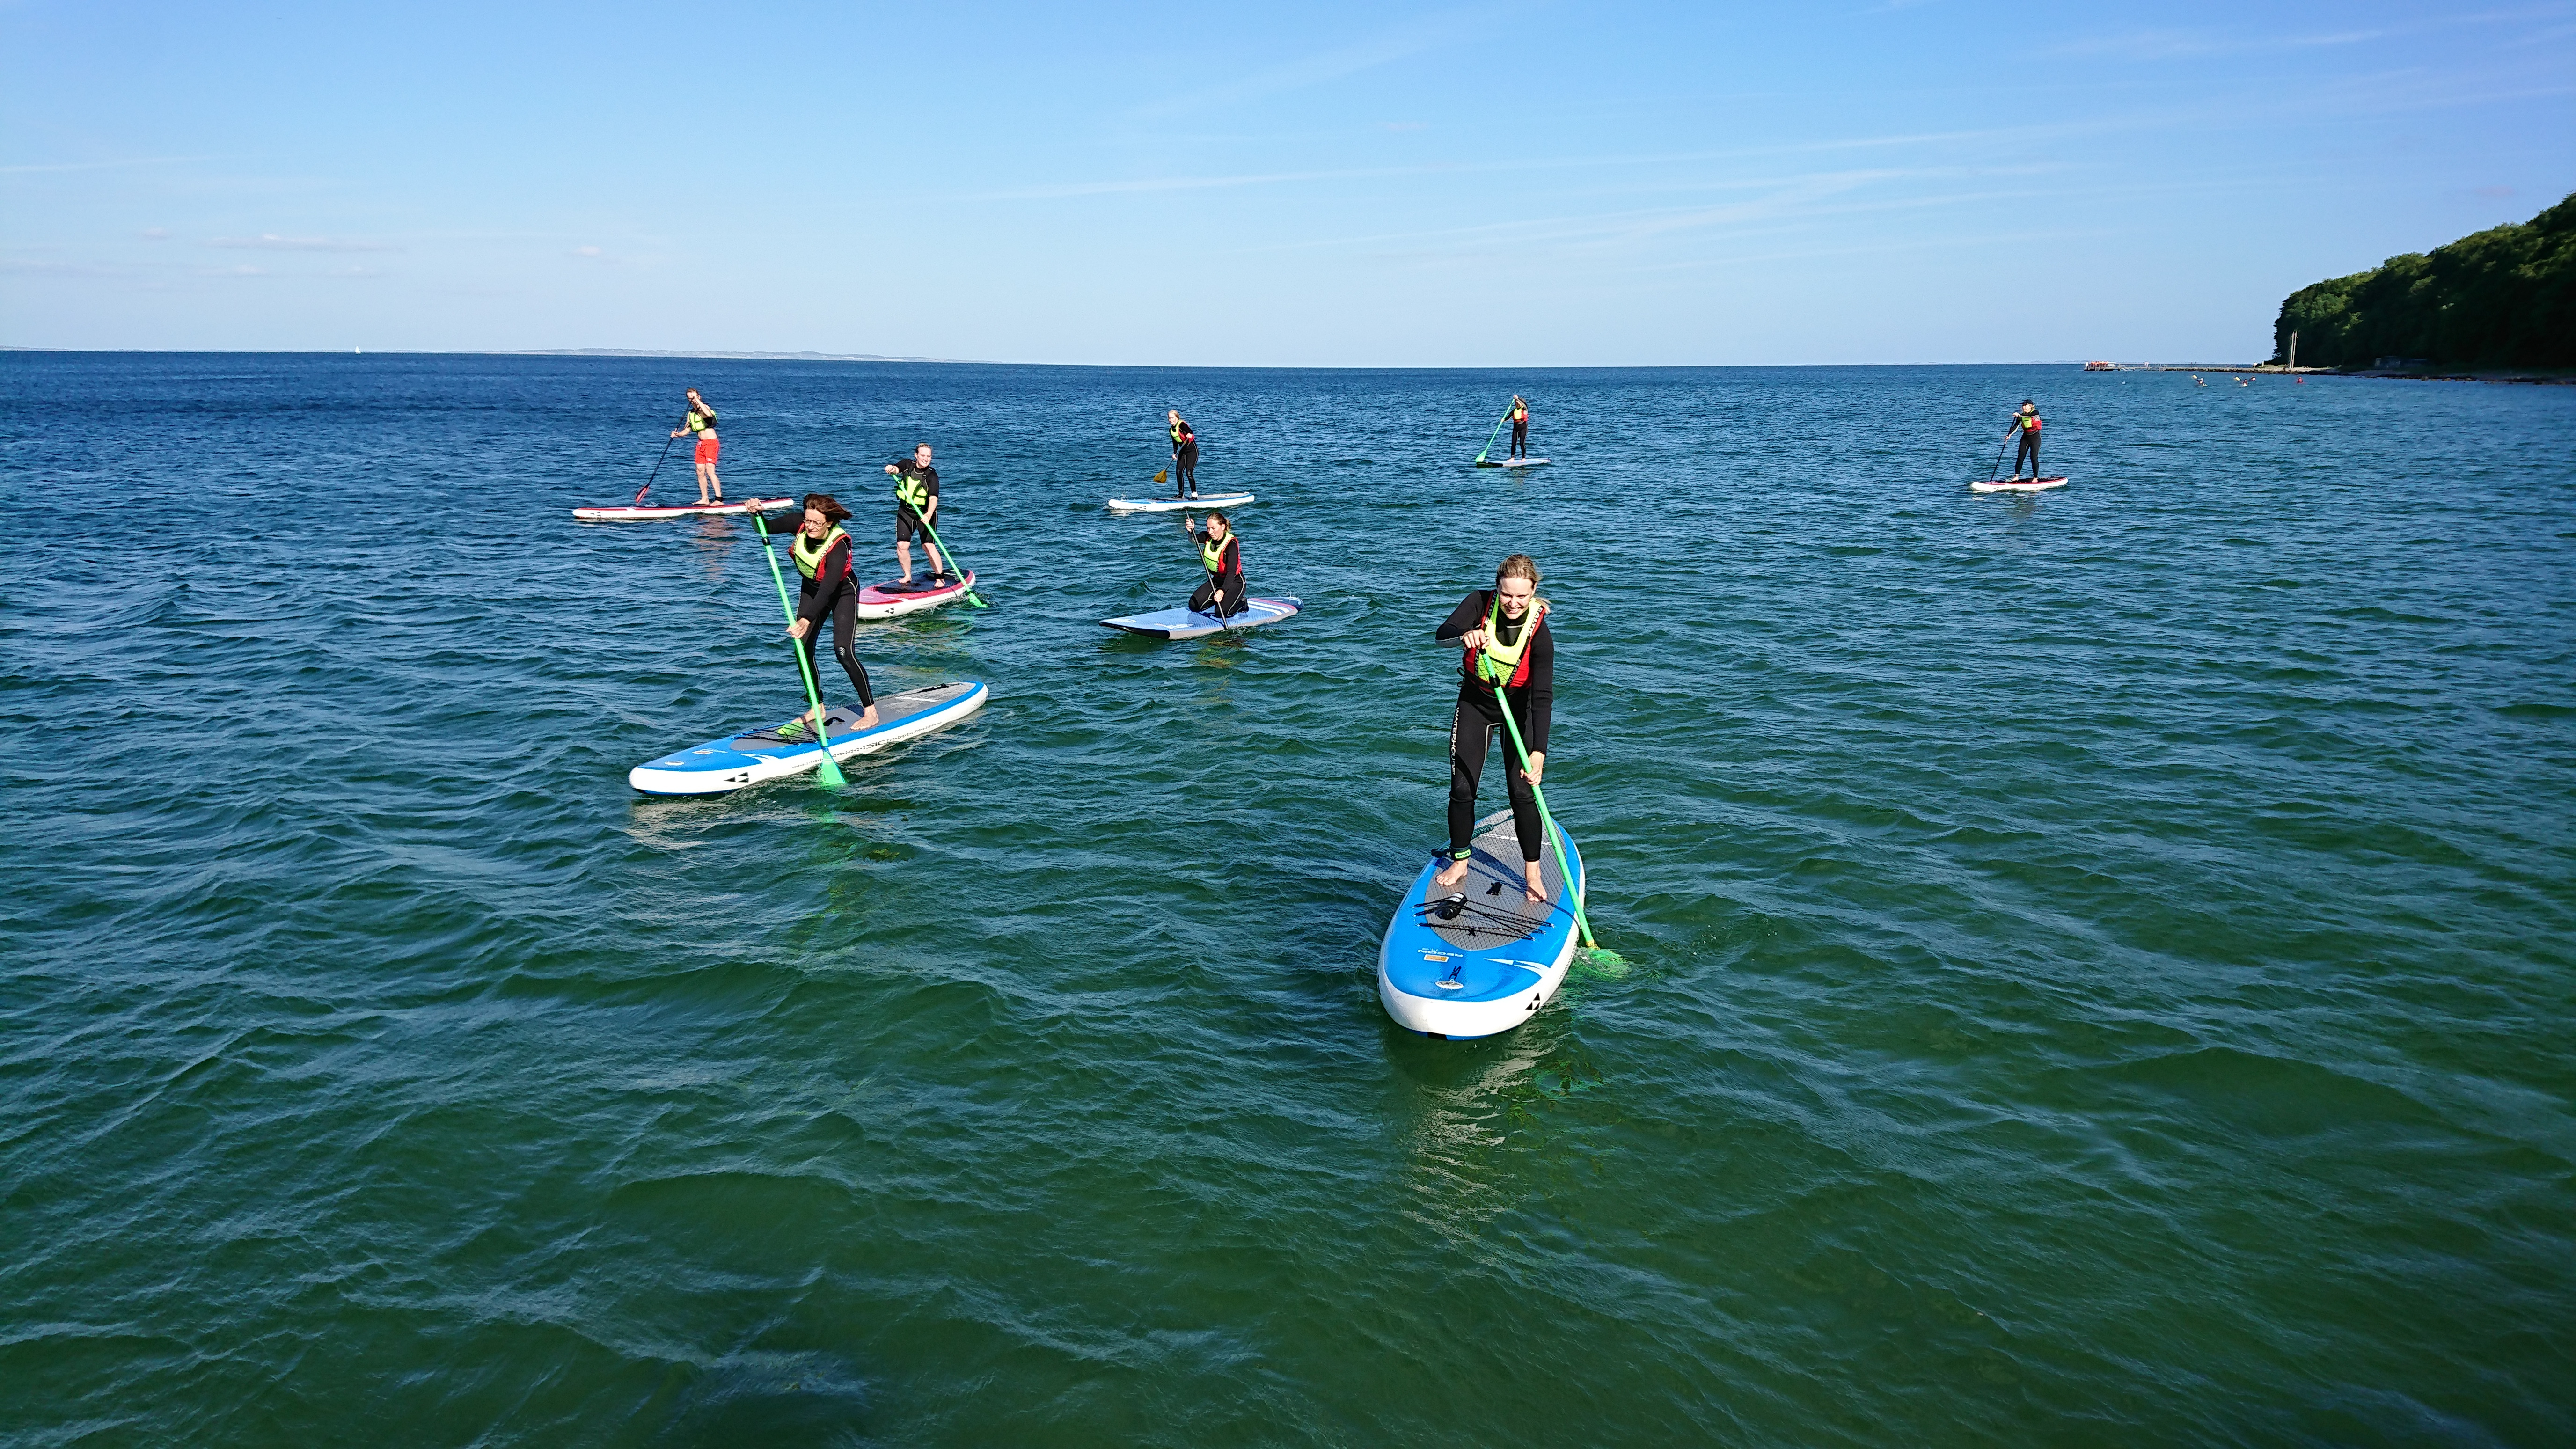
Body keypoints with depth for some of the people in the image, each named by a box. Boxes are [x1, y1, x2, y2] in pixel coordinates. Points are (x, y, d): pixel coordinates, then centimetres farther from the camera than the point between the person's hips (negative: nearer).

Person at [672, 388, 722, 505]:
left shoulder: (705, 407, -10)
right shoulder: (691, 414, 12)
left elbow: (709, 414, -35)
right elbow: (686, 430, 12)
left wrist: (698, 401, -28)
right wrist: (677, 434, -8)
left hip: (711, 442, -8)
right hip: (701, 443, 8)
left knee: (710, 471, -16)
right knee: (700, 471, 6)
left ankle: (719, 499, -17)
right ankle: (704, 499, 13)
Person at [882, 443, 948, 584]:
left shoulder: (932, 476, -17)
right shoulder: (908, 464, -1)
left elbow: (933, 498, -30)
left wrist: (929, 514, -47)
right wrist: (891, 468, -37)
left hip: (925, 513, -4)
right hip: (905, 511, 4)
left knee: (928, 546, -14)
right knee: (902, 545, -3)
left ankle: (940, 577, -6)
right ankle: (908, 576, 14)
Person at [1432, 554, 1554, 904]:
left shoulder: (1539, 633, -27)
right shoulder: (1480, 603, -19)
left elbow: (1543, 697, -32)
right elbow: (1442, 633, -32)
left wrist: (1539, 752, -43)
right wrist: (1465, 635, -56)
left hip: (1518, 710, -2)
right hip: (1475, 704, 2)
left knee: (1523, 792, -7)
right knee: (1462, 789, -1)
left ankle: (1532, 872, 9)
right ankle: (1459, 862, 19)